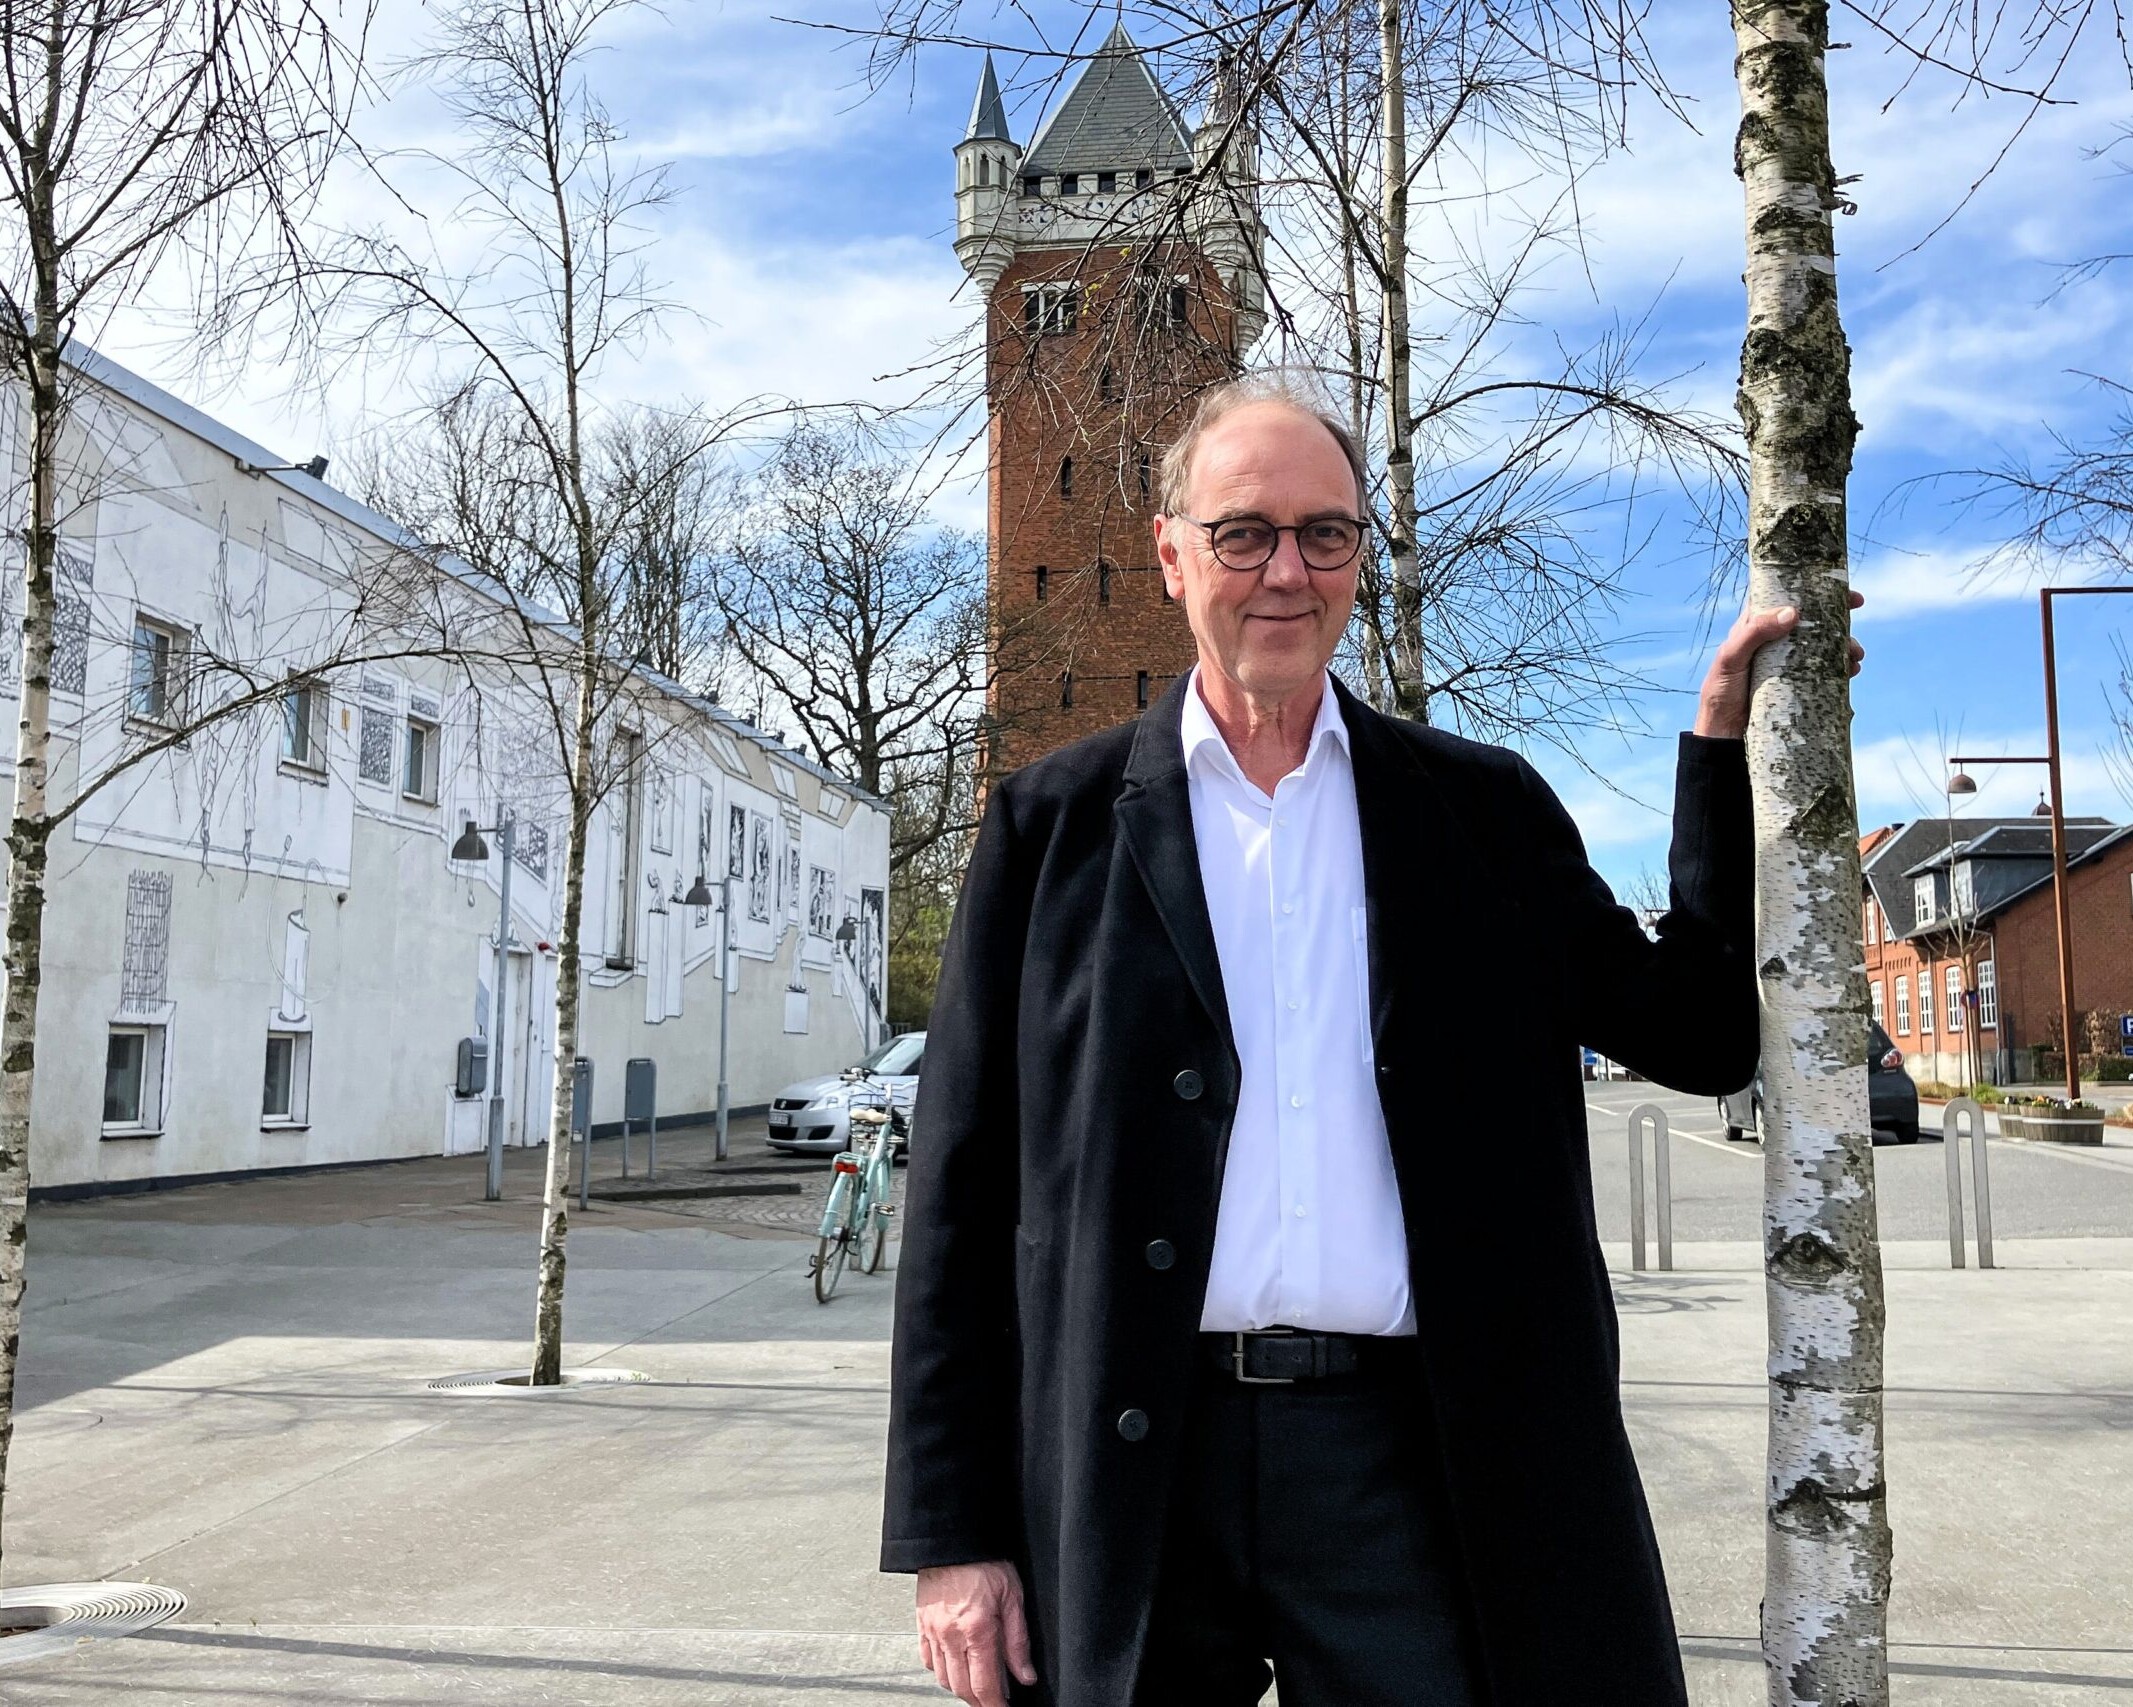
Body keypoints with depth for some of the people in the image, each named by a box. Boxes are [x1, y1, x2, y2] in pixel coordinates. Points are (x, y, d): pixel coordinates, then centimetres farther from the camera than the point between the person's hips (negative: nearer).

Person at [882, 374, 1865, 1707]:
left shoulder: (1485, 810, 8)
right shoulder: (1055, 822, 3)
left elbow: (1703, 1037, 6)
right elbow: (965, 1187, 2)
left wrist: (1728, 742, -1)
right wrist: (953, 1533, -2)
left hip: (1417, 1468, 1)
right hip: (1130, 1471, 0)